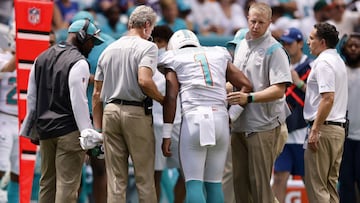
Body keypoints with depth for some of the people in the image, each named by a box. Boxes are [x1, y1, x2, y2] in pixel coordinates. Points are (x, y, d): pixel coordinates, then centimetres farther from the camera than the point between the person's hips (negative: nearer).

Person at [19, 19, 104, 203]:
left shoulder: (42, 58, 13)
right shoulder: (78, 63, -12)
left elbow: (32, 97, 17)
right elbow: (78, 102, -17)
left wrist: (31, 129, 25)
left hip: (45, 130, 8)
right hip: (69, 131, -8)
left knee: (47, 182, 13)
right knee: (67, 184, -7)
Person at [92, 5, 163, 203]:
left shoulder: (108, 50, 15)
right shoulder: (147, 47, -3)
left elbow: (96, 94, 14)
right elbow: (144, 81, -20)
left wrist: (97, 128, 17)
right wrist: (163, 100, -4)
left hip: (110, 112, 5)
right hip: (136, 112, -5)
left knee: (116, 179, 6)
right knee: (144, 177, 1)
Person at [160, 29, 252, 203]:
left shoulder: (174, 60, 11)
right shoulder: (219, 56, 22)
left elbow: (171, 97, -1)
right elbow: (246, 86, 15)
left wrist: (166, 135, -2)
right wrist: (233, 115, 17)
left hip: (193, 119, -3)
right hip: (220, 118, 3)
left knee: (193, 183, -5)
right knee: (214, 183, 10)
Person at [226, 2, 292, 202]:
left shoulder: (274, 50, -8)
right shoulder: (241, 45, 15)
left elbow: (278, 90, -16)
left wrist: (249, 98, -24)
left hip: (263, 126, -7)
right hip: (239, 125, 7)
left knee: (260, 182, -7)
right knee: (240, 180, 8)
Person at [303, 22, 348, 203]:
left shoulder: (323, 62, -12)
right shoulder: (338, 61, 18)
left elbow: (328, 98, -22)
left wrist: (315, 130, -21)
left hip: (324, 128, -10)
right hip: (339, 128, 10)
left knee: (316, 185, -8)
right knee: (330, 184, 11)